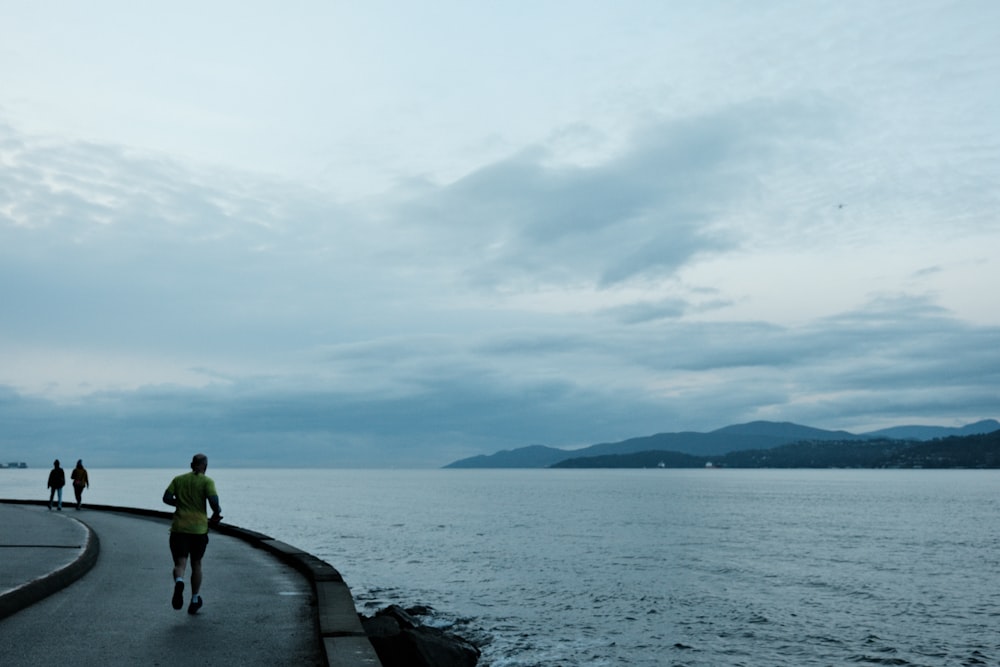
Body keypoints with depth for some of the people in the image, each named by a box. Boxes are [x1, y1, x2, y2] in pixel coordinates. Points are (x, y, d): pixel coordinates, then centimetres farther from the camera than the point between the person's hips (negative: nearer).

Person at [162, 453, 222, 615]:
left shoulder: (178, 479, 9)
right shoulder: (207, 481, -1)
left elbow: (166, 498, 1)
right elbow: (214, 501, -15)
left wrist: (181, 503, 16)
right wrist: (216, 515, 4)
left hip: (179, 528, 1)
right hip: (199, 528, -1)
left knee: (180, 563, -3)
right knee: (196, 564, 15)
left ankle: (179, 582, -37)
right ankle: (195, 600, 21)